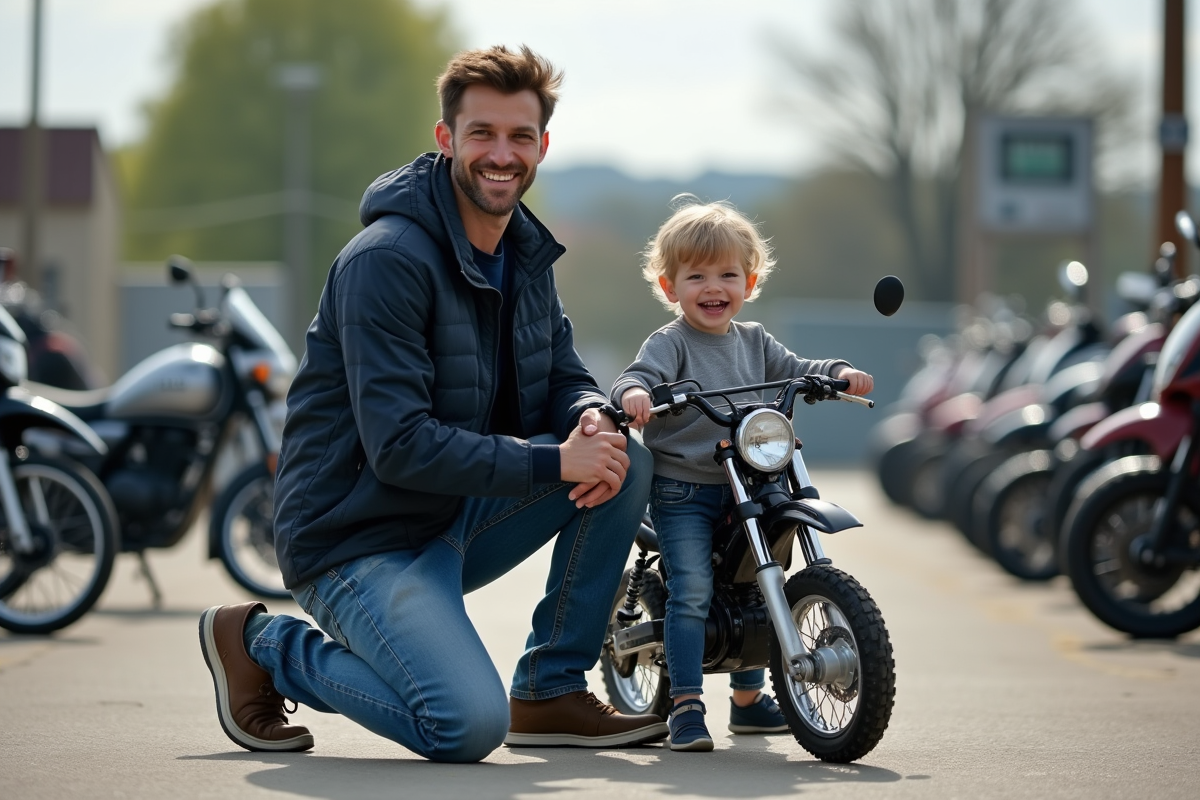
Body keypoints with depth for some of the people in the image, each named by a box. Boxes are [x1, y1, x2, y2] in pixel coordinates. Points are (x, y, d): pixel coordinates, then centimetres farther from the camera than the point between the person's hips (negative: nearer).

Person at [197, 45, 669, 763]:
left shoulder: (525, 253, 9)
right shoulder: (388, 260, -20)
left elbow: (564, 377, 12)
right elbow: (400, 446, -25)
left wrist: (592, 417, -14)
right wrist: (553, 462, -25)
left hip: (460, 520, 8)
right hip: (360, 537, -8)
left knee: (628, 461, -7)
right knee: (469, 726, -26)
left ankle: (552, 691, 3)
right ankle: (263, 646, -2)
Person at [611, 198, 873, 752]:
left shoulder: (753, 342, 12)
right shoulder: (670, 343, -7)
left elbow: (794, 372, 15)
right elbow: (641, 374, -22)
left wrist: (839, 373, -4)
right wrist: (633, 392, -45)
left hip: (743, 488, 7)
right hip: (681, 491, -7)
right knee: (692, 591, -19)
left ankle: (748, 699, 33)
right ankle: (686, 706, -15)